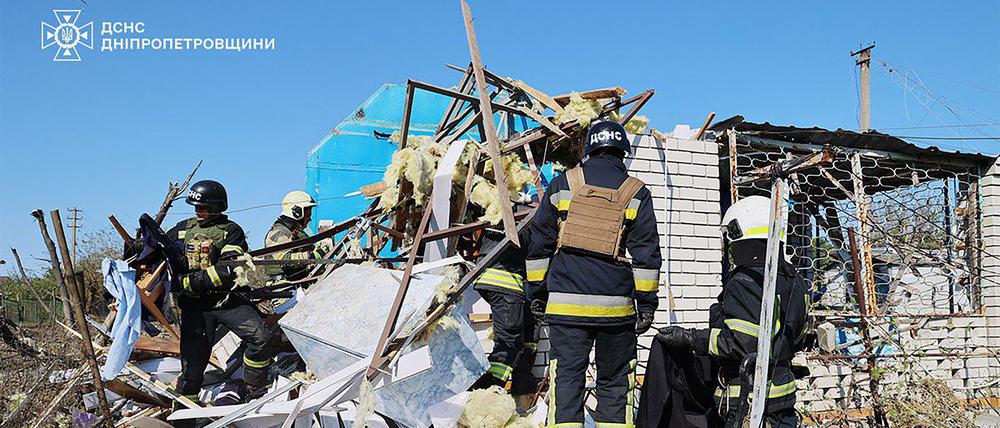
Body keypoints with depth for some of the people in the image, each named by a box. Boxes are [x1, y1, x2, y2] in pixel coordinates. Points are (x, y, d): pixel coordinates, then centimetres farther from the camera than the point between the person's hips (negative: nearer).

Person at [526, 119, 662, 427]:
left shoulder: (562, 185, 6)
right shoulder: (636, 193, 4)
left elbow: (539, 243, 7)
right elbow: (646, 254, -1)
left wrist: (537, 292, 14)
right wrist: (646, 302, 4)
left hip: (566, 303, 0)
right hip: (616, 306, 0)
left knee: (566, 379, 3)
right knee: (615, 381, 12)